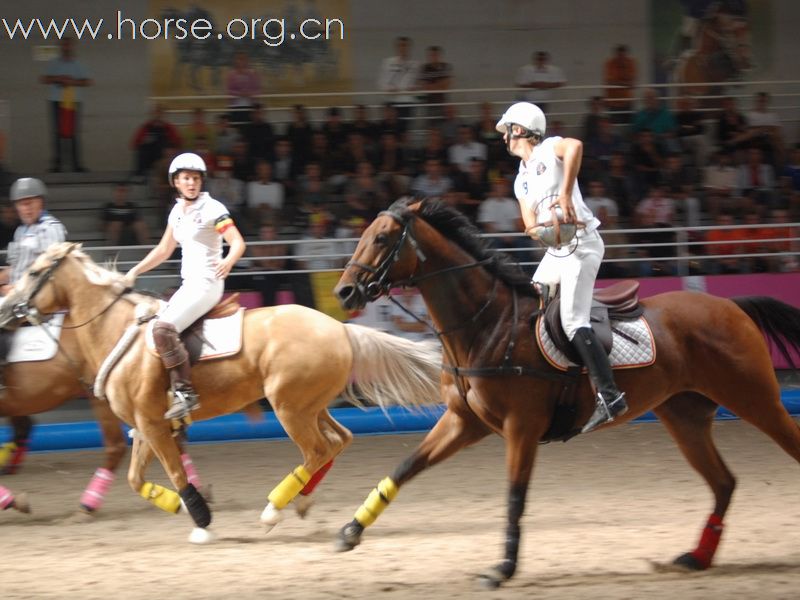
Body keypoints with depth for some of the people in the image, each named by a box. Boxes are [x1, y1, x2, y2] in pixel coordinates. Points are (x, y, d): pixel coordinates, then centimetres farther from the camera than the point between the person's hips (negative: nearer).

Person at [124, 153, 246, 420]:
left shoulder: (212, 208, -7)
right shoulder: (177, 212, 15)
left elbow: (238, 243, -14)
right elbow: (163, 250, 24)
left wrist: (228, 261, -35)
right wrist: (135, 271, 18)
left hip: (207, 284, -9)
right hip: (188, 285, 9)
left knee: (163, 327, -26)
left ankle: (184, 392, -28)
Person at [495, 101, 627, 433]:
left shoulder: (548, 150, -5)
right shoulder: (522, 182, 19)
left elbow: (575, 146, -29)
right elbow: (531, 226, 10)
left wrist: (565, 196, -33)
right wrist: (539, 229, -15)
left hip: (582, 244, -10)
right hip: (555, 250, 10)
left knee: (573, 321, -18)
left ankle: (610, 396, -21)